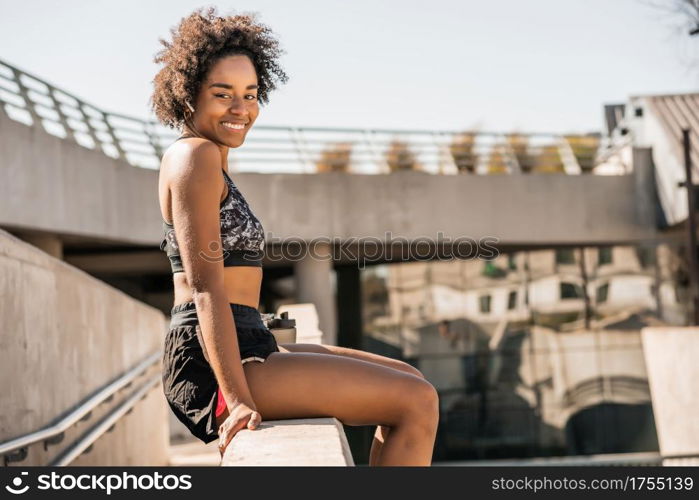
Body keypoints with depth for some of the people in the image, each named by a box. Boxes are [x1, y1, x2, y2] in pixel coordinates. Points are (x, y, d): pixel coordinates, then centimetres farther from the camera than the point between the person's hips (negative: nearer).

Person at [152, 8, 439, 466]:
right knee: (417, 401, -13)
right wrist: (238, 398, -25)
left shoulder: (212, 162, 20)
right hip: (215, 368, -10)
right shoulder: (195, 156, -10)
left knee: (411, 383, 14)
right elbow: (205, 286, -19)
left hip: (247, 354, 10)